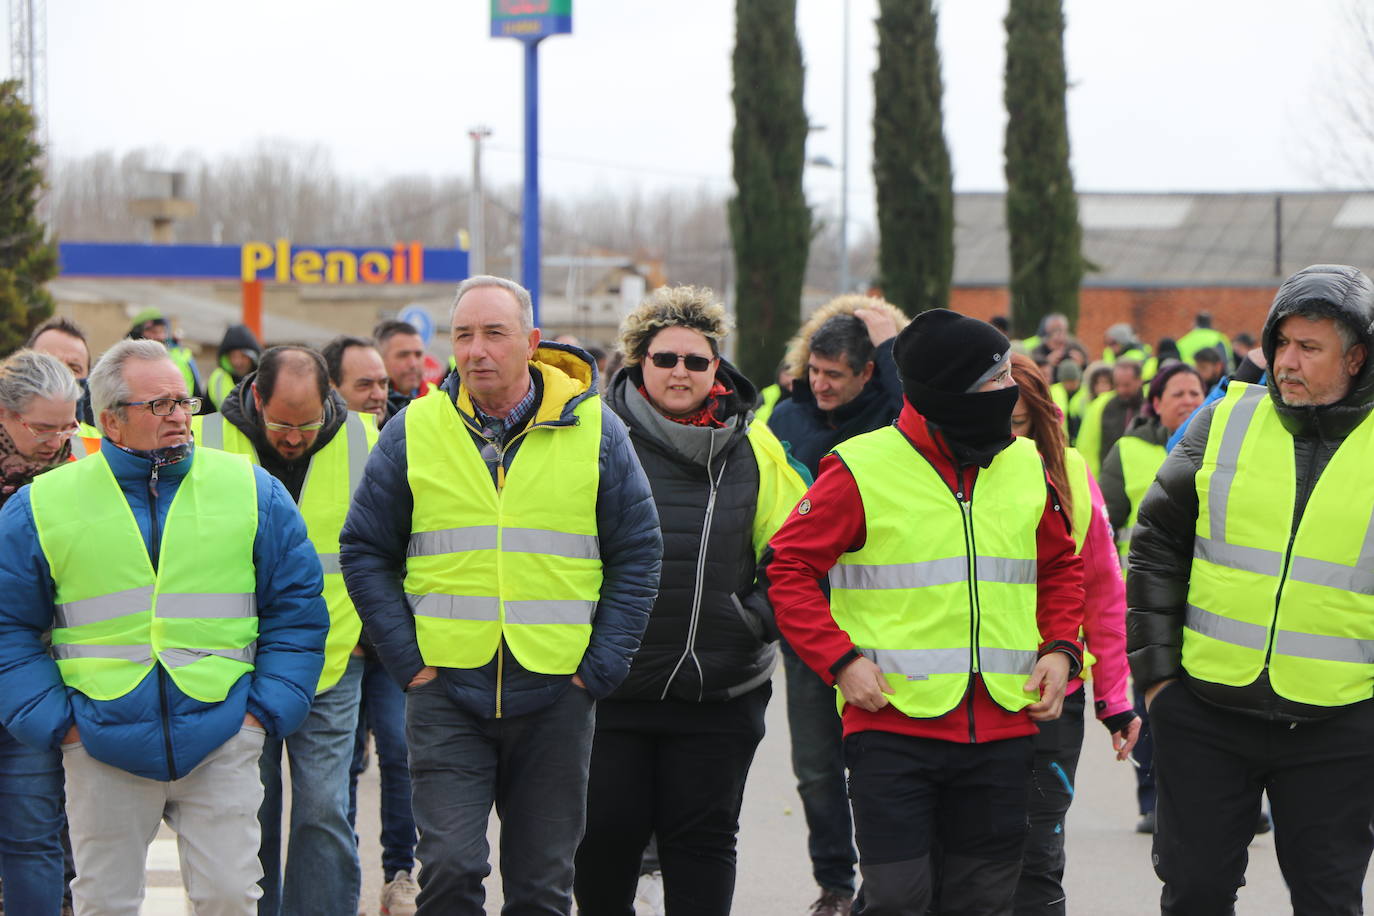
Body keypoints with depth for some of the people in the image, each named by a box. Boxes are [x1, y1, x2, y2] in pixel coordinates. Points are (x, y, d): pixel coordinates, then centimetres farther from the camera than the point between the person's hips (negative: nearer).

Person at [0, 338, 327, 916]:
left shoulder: (252, 492, 6)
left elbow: (296, 608, 9)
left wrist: (267, 709, 0)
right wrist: (55, 722, -3)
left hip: (221, 741, 0)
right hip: (103, 748, 0)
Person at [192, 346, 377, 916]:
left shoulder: (362, 442, -2)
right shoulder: (206, 442, -6)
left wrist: (372, 628, 8)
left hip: (331, 669, 0)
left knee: (324, 813, -3)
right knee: (249, 820, 5)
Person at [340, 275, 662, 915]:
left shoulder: (594, 430, 2)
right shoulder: (414, 432, 2)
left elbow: (638, 552, 5)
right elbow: (365, 551, 7)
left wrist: (600, 667, -4)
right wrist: (407, 659, -3)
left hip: (555, 694, 1)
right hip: (446, 689, -1)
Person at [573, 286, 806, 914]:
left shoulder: (751, 446, 5)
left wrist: (762, 615, -2)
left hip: (720, 690, 2)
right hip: (610, 685, -1)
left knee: (704, 838, 6)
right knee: (605, 835, 2)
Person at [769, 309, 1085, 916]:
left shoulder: (1029, 467, 10)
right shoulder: (862, 470, -6)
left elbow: (1061, 567, 23)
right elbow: (789, 567, -2)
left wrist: (1060, 647, 6)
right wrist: (840, 660, -12)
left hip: (1002, 726, 5)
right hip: (894, 723, -5)